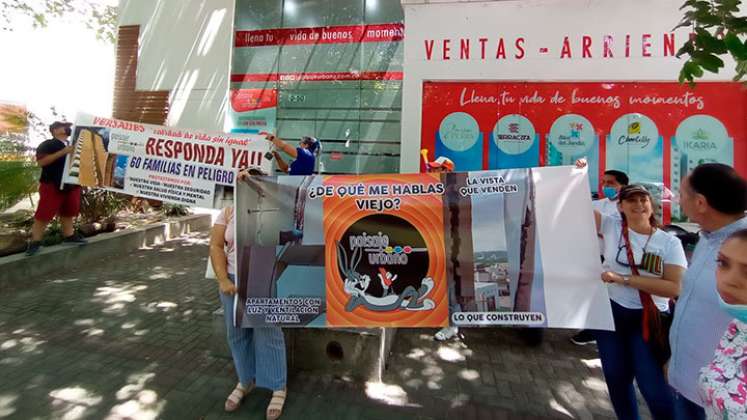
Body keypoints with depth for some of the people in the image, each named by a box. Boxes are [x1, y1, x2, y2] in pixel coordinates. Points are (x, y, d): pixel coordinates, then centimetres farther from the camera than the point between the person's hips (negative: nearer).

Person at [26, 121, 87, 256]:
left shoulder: (73, 145, 15)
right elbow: (41, 161, -19)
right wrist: (63, 152, -24)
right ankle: (35, 242, 3)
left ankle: (69, 236, 23)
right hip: (53, 185, -6)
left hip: (72, 185, 6)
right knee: (44, 214, -4)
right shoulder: (47, 144, -4)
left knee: (69, 212, 13)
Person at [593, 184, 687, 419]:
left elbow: (674, 287, -15)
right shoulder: (611, 226, -2)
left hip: (648, 319, -2)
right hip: (610, 312, 2)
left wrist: (623, 279, -20)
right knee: (616, 378, 17)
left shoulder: (669, 242, -5)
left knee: (654, 388, 1)